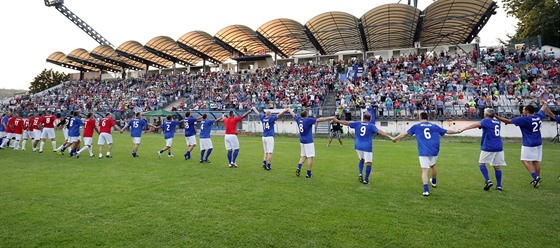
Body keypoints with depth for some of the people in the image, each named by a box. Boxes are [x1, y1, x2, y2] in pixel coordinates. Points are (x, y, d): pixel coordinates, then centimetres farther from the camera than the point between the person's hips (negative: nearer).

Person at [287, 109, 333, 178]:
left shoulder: (298, 119, 4)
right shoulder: (308, 120, -14)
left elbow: (293, 114, 22)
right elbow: (319, 119, -19)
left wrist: (289, 109, 42)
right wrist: (330, 118, -18)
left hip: (302, 141, 7)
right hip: (308, 142, -7)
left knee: (303, 156, 19)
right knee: (310, 157, -1)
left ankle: (298, 168, 2)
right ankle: (308, 174, 1)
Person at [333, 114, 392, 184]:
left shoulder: (357, 124, 7)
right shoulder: (371, 126, 0)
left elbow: (346, 123, 11)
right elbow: (379, 132, -12)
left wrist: (337, 121, 23)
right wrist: (389, 136, -15)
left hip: (358, 146, 4)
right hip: (367, 147, -4)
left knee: (361, 160, 25)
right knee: (369, 163, 4)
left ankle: (360, 174, 7)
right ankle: (366, 180, 2)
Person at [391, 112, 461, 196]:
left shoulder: (416, 126, 6)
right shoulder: (434, 126, 13)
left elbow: (405, 133, 3)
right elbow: (447, 131, 23)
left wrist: (395, 138, 11)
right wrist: (457, 132, 41)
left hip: (423, 152, -3)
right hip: (434, 151, 3)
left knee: (424, 170, -3)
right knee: (433, 166, 26)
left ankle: (426, 190, -15)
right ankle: (433, 182, 49)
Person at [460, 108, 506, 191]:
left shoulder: (486, 121, -4)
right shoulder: (497, 122, 15)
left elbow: (475, 125, -18)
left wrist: (463, 129, -24)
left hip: (488, 147, -6)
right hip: (499, 147, 6)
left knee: (481, 163, 5)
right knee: (497, 166, 7)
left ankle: (488, 180, -9)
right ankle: (499, 186, 8)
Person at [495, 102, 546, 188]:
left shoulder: (524, 119, -18)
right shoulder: (538, 116, 4)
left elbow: (509, 121, -19)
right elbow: (542, 109, 27)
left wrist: (496, 117, -13)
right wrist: (544, 104, 49)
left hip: (528, 144, -8)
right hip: (538, 143, 8)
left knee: (525, 160, -3)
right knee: (535, 161, 14)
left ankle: (536, 177, -13)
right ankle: (538, 178, 20)